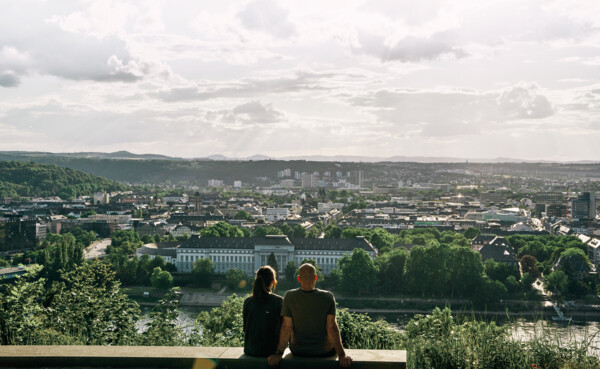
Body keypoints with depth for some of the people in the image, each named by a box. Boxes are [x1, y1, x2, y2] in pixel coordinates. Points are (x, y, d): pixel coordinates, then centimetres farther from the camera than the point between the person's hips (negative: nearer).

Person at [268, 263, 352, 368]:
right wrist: (342, 355, -14)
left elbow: (286, 327, -14)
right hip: (324, 352, -1)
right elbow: (332, 327, -18)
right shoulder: (328, 297, -16)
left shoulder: (289, 296, -14)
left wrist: (278, 353, -9)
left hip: (298, 350, 1)